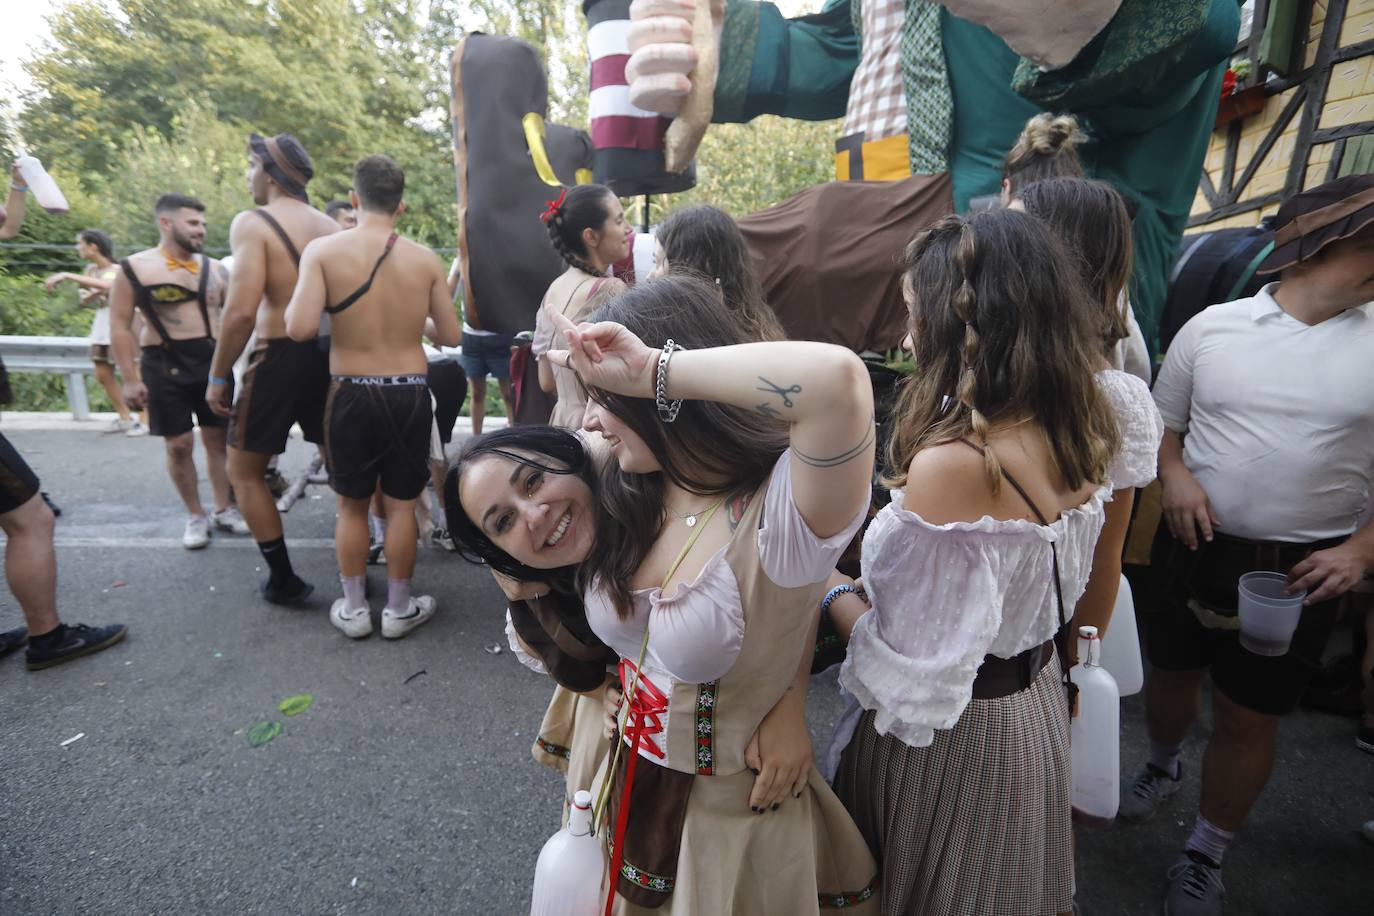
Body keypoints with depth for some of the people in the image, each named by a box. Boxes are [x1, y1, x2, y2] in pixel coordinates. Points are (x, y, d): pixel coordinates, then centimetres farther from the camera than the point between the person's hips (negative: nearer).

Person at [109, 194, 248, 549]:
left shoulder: (214, 268, 7)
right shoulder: (135, 268, -3)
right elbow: (120, 326, -4)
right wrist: (130, 379, -8)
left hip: (214, 361, 3)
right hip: (165, 366, -3)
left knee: (218, 439, 8)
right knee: (179, 445, 2)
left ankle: (224, 510, 20)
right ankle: (195, 516, 16)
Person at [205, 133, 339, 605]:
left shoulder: (253, 222, -9)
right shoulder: (330, 226, 8)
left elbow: (242, 310, -18)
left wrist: (217, 376, -8)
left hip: (278, 358, -5)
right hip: (329, 355, 6)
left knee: (244, 473, 12)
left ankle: (283, 580, 15)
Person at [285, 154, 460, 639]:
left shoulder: (322, 250, -8)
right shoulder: (426, 259, -3)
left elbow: (300, 328, -18)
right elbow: (450, 336, 1)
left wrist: (297, 297, 5)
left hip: (352, 395, 0)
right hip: (410, 395, 1)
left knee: (351, 505, 16)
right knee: (401, 505, 12)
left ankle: (353, 609, 28)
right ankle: (398, 609, 25)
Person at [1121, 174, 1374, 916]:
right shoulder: (1212, 327, -2)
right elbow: (1162, 424, 7)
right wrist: (1174, 475, -12)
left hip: (1300, 568, -1)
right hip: (1194, 548, 1)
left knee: (1249, 718, 8)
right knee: (1173, 676, 19)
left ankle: (1205, 857, 31)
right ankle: (1161, 767, 50)